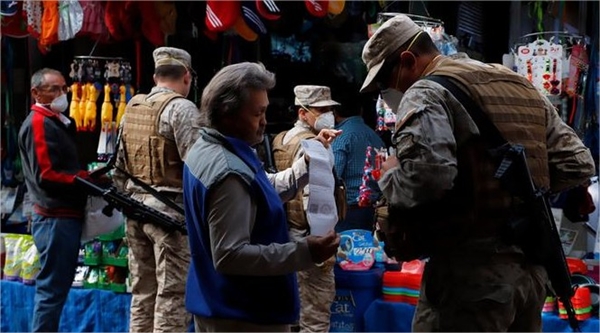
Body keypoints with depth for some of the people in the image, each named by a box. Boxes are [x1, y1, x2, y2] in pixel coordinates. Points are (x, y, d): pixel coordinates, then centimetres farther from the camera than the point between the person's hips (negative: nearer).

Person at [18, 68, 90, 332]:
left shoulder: (57, 121, 20)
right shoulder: (39, 123, -12)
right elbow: (45, 175, -20)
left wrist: (88, 177, 3)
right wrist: (87, 179, -17)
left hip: (65, 216, 10)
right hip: (55, 218, -10)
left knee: (57, 286, 16)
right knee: (52, 288, -6)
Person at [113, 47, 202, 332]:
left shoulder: (132, 108, 14)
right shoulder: (181, 108, -10)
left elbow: (120, 167, 17)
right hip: (170, 208, -8)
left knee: (142, 292, 14)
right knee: (172, 294, -4)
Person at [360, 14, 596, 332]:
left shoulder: (426, 93, -9)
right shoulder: (521, 86, 16)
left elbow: (427, 177, -26)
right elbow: (578, 164, 14)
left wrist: (391, 176, -6)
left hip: (470, 272, -8)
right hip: (531, 266, 8)